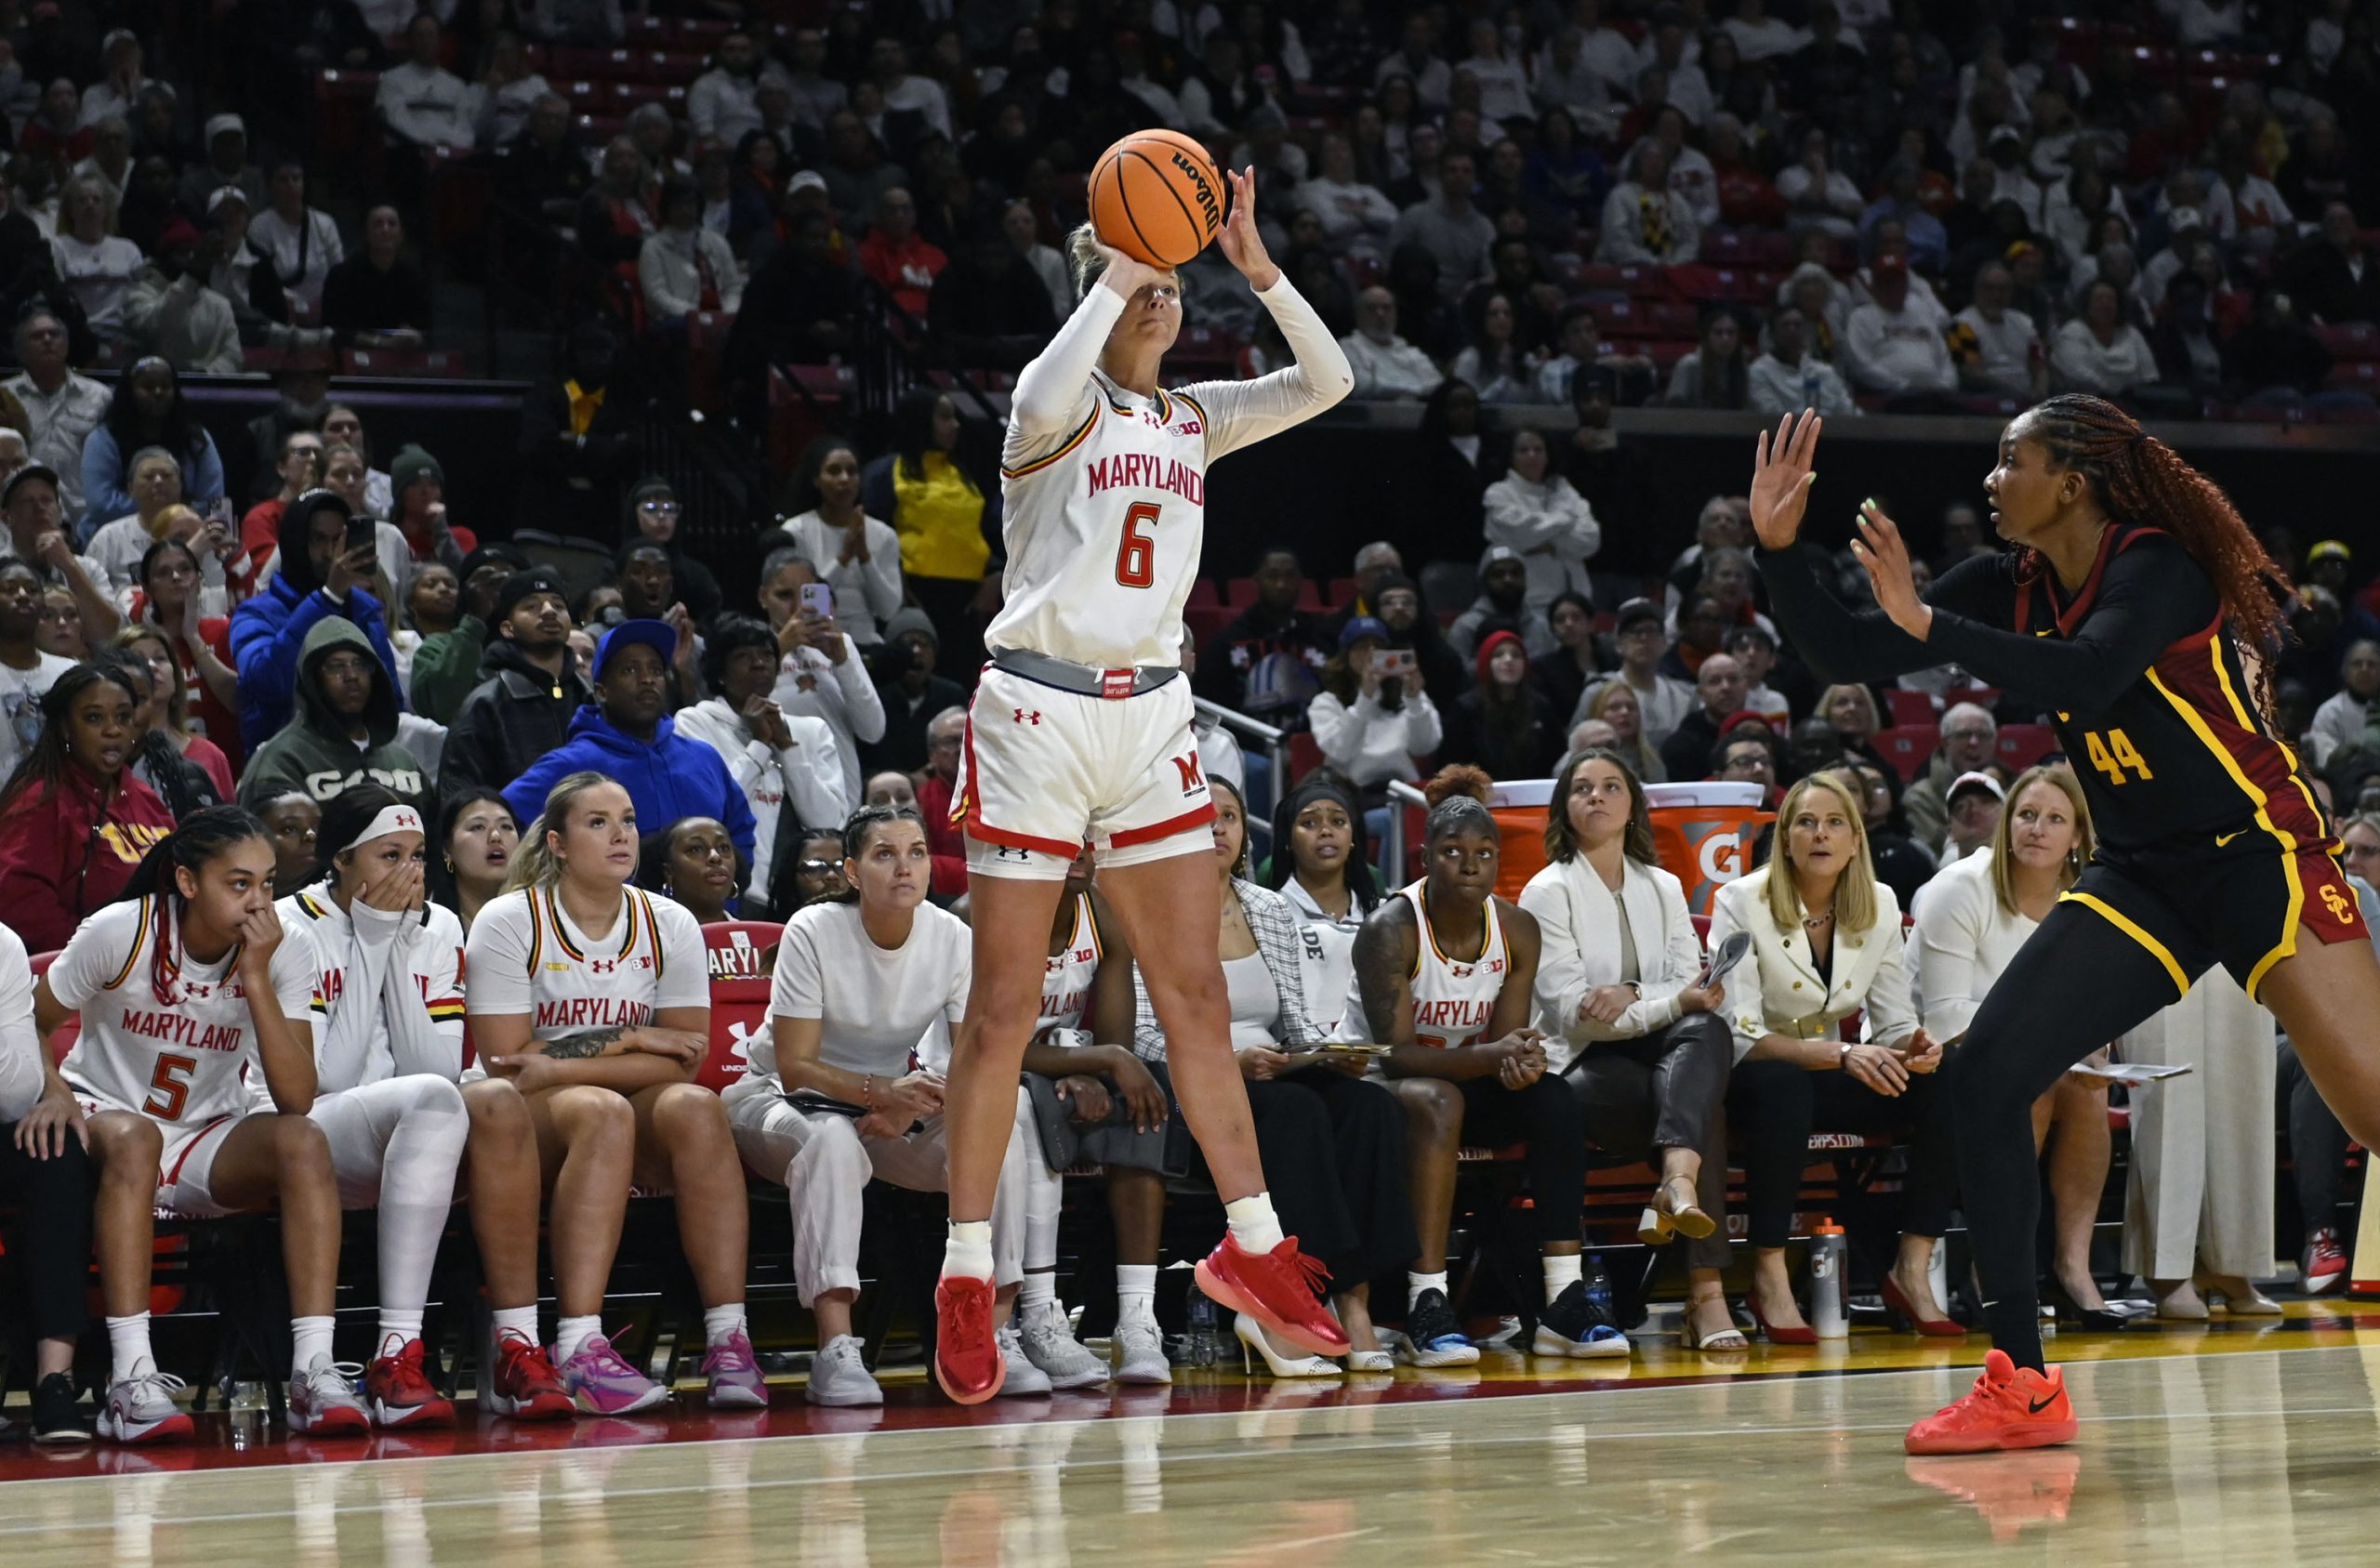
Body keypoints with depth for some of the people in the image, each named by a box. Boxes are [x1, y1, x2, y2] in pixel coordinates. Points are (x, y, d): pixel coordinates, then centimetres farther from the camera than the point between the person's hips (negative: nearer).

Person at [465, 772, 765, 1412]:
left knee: (695, 1106, -30)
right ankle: (578, 1348, -47)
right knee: (602, 1110, -36)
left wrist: (560, 1065, -17)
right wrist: (629, 1040, -13)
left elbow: (683, 1060, -6)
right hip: (523, 1124, -3)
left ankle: (728, 1339, -36)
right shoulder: (509, 922, -5)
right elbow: (506, 1065, -12)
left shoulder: (670, 926, 4)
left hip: (636, 1127, 3)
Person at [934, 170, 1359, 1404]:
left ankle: (1252, 1250, 10)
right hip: (1038, 710, -5)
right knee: (1005, 1008, -2)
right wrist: (1116, 272, -23)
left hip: (1149, 718, 5)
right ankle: (966, 1280, 3)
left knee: (1196, 994, 5)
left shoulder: (1192, 419, 14)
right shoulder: (1060, 402, -4)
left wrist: (1257, 269, -6)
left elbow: (1326, 382, 4)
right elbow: (1044, 405, -29)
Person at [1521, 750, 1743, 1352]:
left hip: (1656, 1053, 4)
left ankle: (1677, 1185, -52)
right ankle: (1705, 1292, -41)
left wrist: (1631, 996, -17)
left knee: (1708, 1029, -32)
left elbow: (1694, 988, 4)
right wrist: (1674, 1001, -22)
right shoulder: (1549, 891, 2)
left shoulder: (1663, 888, 18)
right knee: (1702, 1103, -32)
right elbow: (1572, 1011, -11)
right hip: (1581, 1071, -4)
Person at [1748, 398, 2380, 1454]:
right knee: (1984, 1079, -5)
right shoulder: (2017, 586, 7)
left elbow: (2088, 680, -33)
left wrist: (1928, 623, -31)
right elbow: (1848, 656, 9)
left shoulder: (2157, 565, -15)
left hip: (2257, 853, -7)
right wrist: (1778, 547, -4)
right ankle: (2021, 1388, 0)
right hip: (2140, 880, 7)